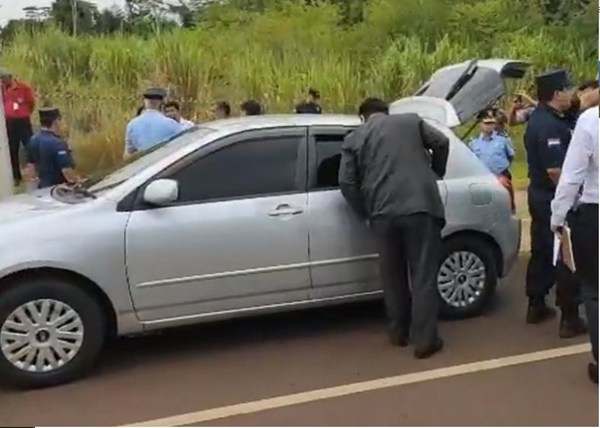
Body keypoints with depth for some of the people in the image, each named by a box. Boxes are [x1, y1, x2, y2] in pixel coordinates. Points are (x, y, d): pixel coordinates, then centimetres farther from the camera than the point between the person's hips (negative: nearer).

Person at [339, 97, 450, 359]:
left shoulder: (354, 139, 14)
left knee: (393, 275, 16)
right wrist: (435, 173, 26)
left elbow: (347, 182, 5)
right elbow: (441, 142, 9)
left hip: (383, 213, 1)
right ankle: (424, 340, 3)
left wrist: (367, 213, 15)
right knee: (423, 275, 3)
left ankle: (399, 332, 28)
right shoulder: (411, 121, 16)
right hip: (420, 206, -1)